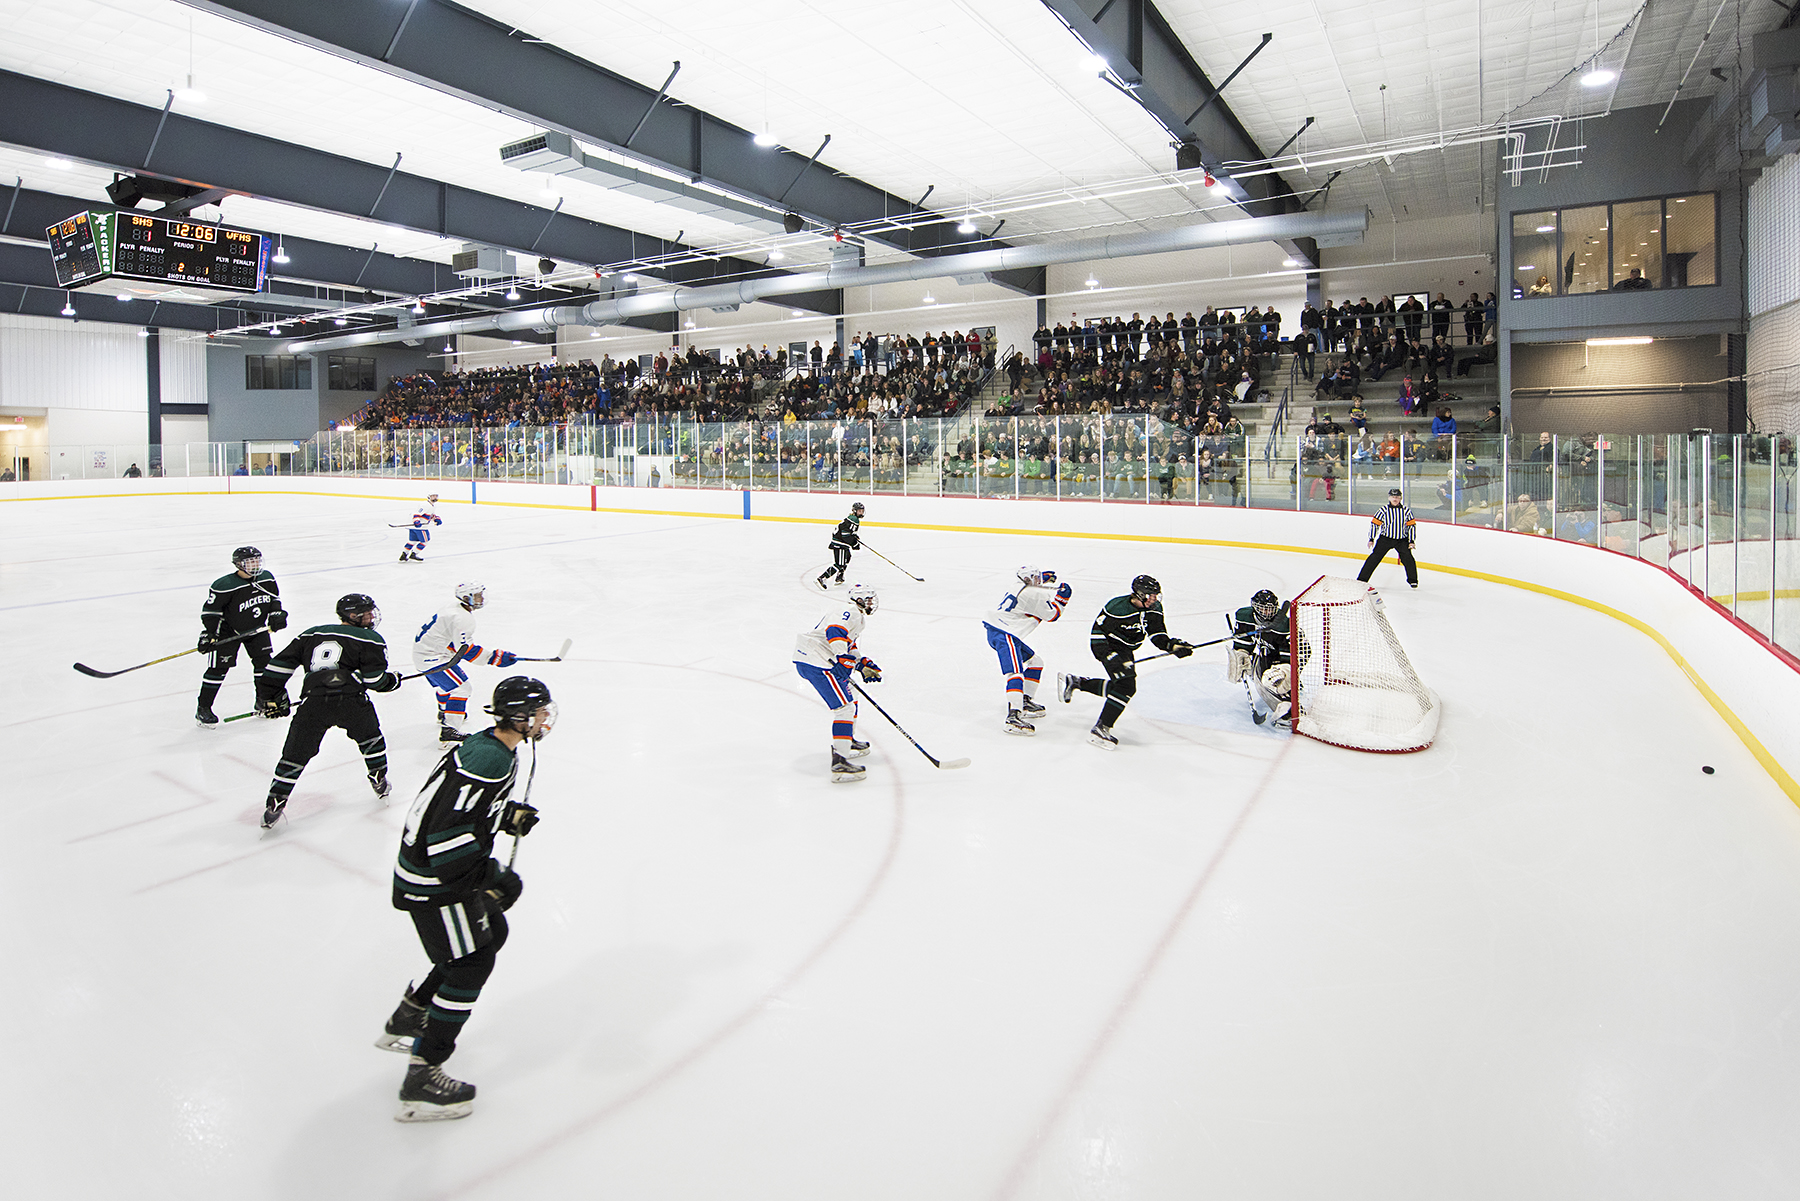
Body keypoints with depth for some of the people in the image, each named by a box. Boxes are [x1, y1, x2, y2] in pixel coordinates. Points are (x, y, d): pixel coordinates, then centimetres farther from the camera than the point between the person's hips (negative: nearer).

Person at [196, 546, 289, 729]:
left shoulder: (267, 579, -5)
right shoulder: (224, 586, -24)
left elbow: (274, 598, 10)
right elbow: (210, 610, -17)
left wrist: (277, 614, -6)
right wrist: (208, 634, -20)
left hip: (257, 627, 5)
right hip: (228, 630, -5)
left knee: (264, 660, 4)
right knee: (219, 666, -6)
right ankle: (203, 708, 5)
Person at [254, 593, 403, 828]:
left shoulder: (312, 634, 24)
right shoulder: (371, 640, 10)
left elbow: (279, 665, 21)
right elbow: (374, 679, -1)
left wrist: (269, 697, 28)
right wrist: (391, 681, 20)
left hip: (312, 701, 2)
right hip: (350, 700, -2)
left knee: (295, 754, 12)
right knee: (369, 737, 25)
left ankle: (274, 803, 9)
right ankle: (379, 781, 31)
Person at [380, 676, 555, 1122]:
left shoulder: (487, 745, 5)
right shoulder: (491, 760, -28)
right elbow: (446, 834, -31)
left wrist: (508, 817, 6)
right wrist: (493, 876, -25)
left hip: (448, 867, 10)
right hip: (432, 880, -10)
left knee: (491, 933, 21)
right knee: (472, 963, -3)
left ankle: (407, 1022, 35)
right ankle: (420, 1082, 6)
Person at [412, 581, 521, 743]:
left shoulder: (454, 610, 12)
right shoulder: (463, 617, -22)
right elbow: (465, 649, -26)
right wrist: (495, 657, -25)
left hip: (422, 653, 11)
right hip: (432, 658, -11)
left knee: (446, 683, 31)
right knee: (460, 686, -12)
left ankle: (444, 714, 55)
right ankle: (448, 730, -18)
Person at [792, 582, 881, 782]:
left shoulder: (855, 616, 27)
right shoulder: (851, 613, -8)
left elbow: (849, 650, 32)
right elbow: (834, 632, -27)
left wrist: (865, 665, 17)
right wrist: (848, 660, -32)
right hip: (816, 663, -11)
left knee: (849, 700, 25)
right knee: (844, 707, -15)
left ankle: (848, 742, 41)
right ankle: (839, 763, -21)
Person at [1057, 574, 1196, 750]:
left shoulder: (1154, 608, -9)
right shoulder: (1118, 607, -29)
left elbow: (1157, 634, -4)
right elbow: (1097, 632, -24)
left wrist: (1173, 645, -24)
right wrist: (1111, 658, -31)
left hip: (1126, 648, 9)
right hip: (1109, 646, -9)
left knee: (1120, 687, 18)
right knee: (1126, 686, -22)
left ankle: (1075, 682, 32)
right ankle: (1100, 730, -16)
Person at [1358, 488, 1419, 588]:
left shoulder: (1406, 510, -1)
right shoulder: (1383, 510, -5)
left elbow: (1412, 525, 4)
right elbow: (1374, 523, -1)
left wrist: (1412, 541, -2)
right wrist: (1371, 539, -4)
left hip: (1402, 540, 1)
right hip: (1385, 538, -1)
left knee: (1407, 557, -11)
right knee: (1375, 557, -7)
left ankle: (1412, 580, 8)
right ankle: (1362, 579, -2)